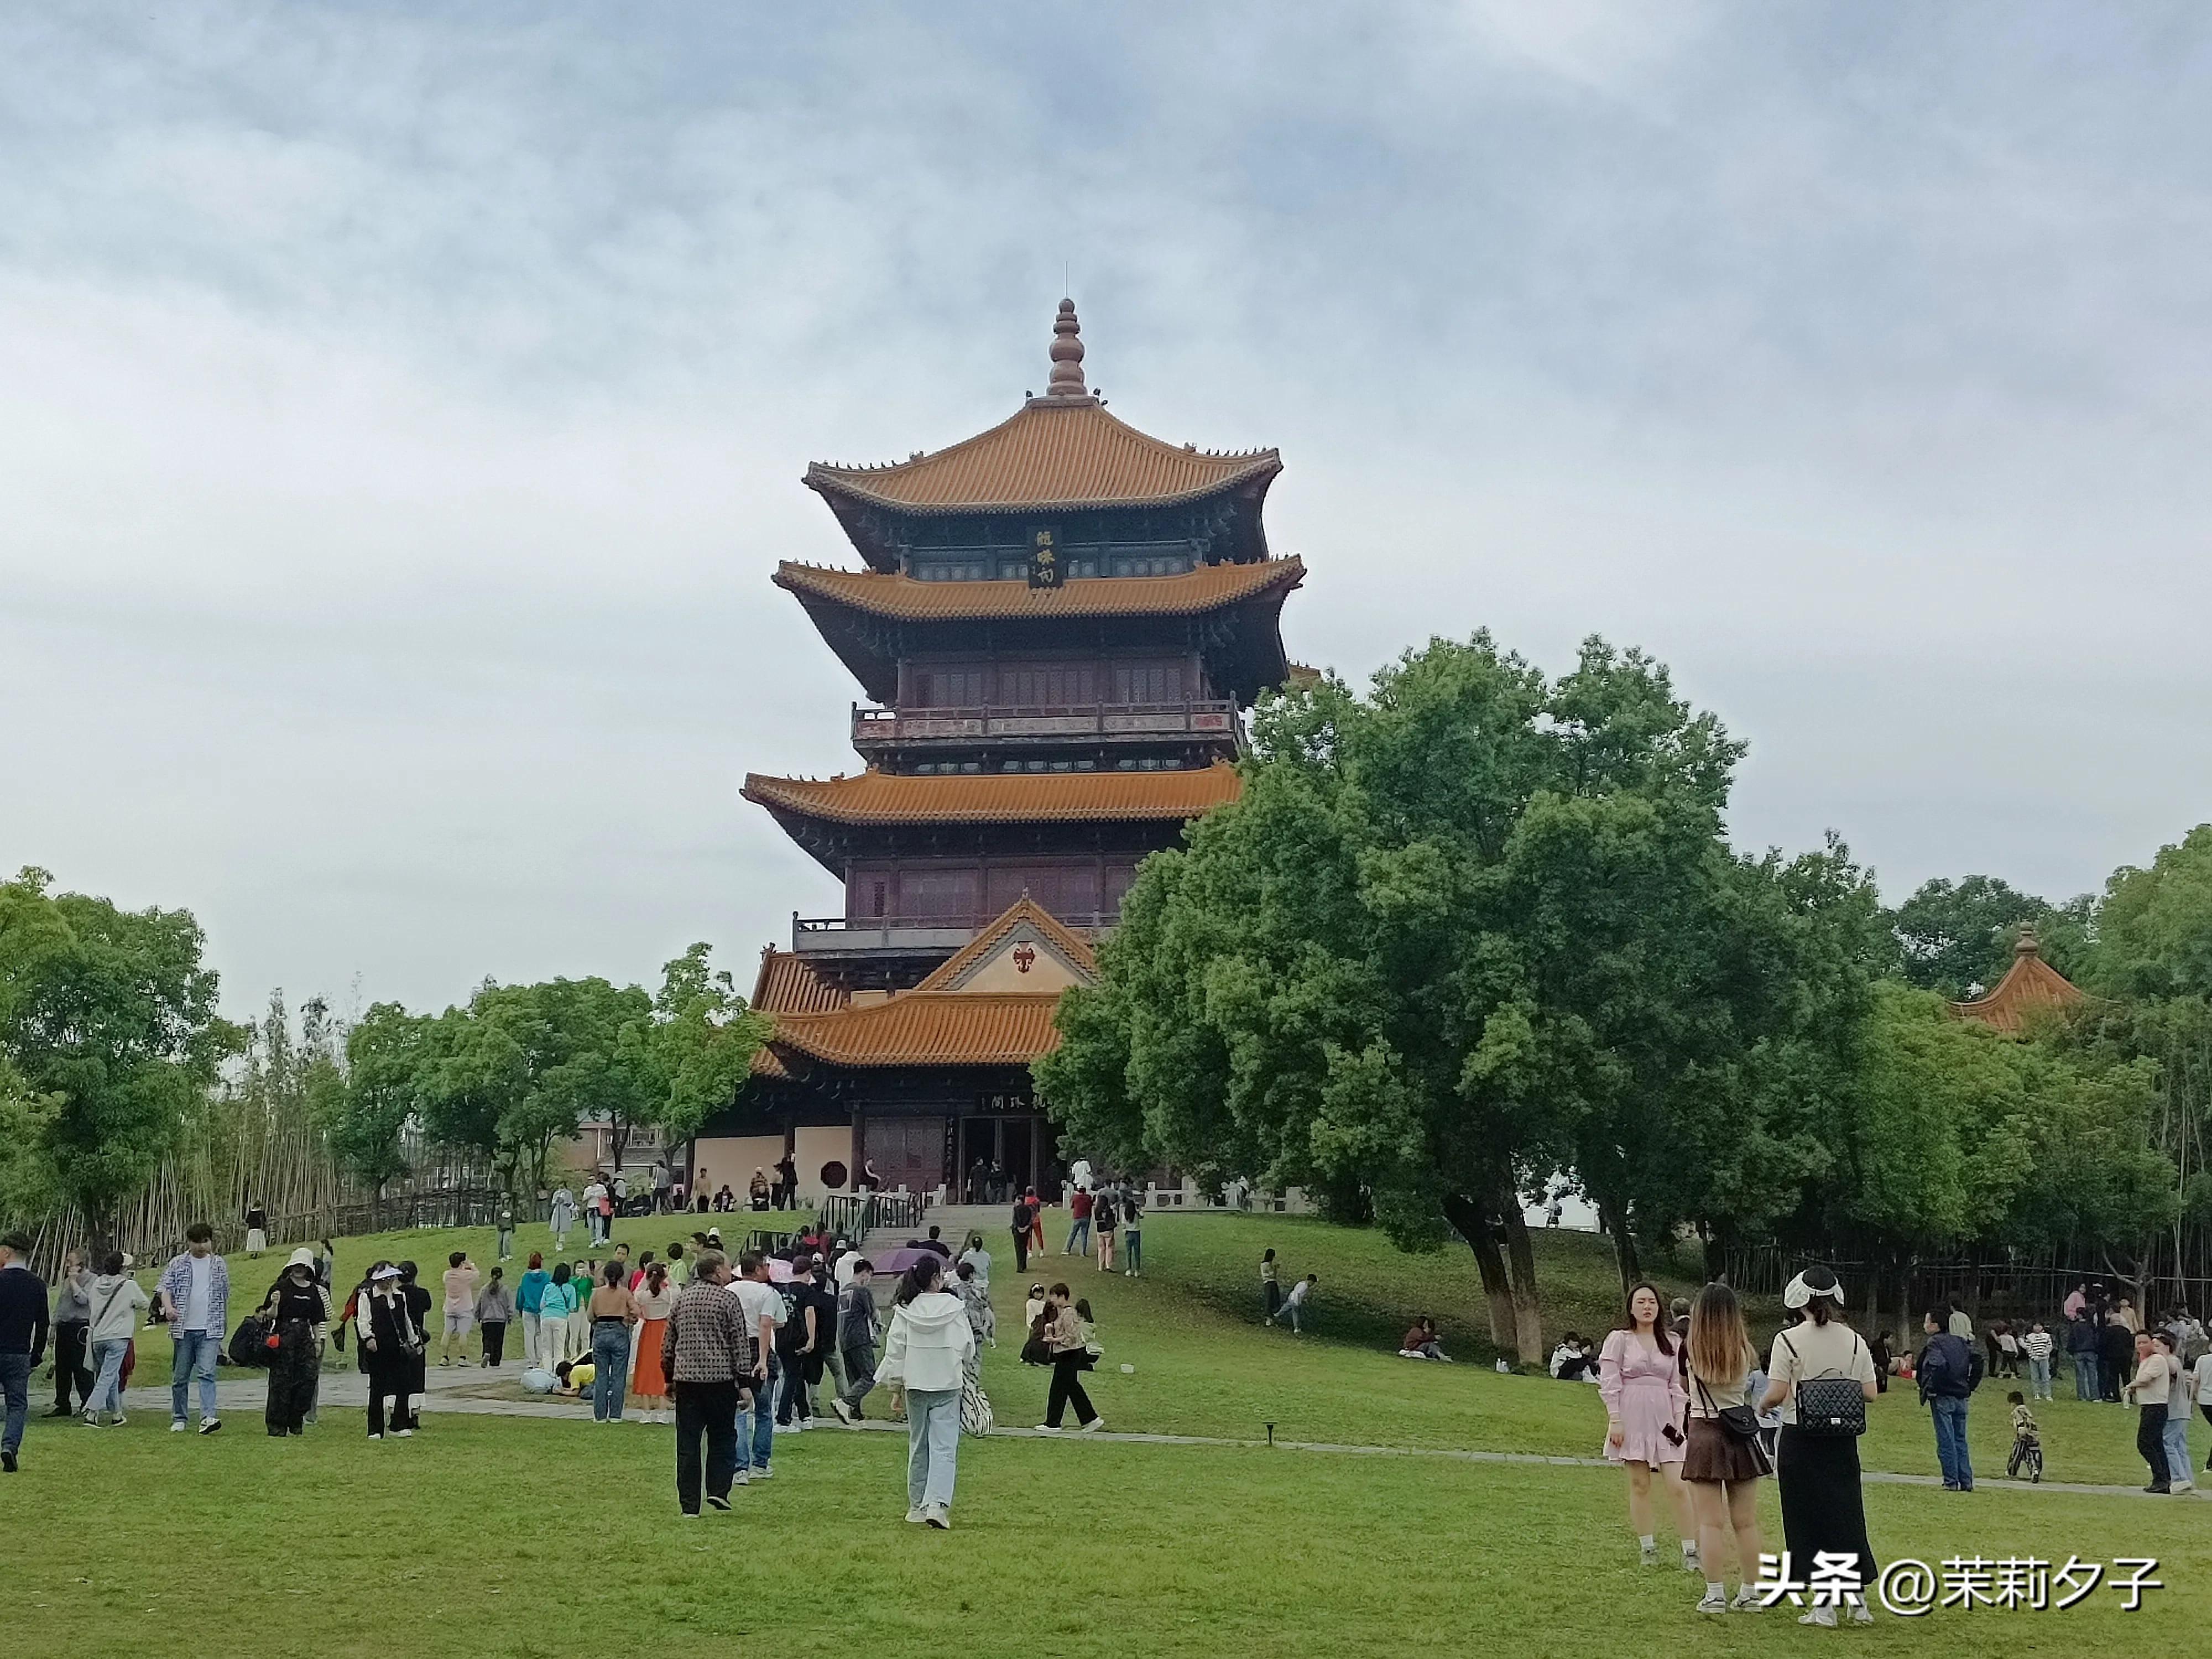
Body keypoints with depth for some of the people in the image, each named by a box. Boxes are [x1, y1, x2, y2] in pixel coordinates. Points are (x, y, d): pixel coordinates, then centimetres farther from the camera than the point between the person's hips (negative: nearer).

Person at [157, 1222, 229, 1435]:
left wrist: (225, 1324, 19)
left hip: (210, 1330, -1)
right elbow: (166, 1288, -3)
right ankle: (178, 1419, 19)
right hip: (183, 1329, 1)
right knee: (180, 1376, 7)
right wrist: (168, 1307, -25)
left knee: (207, 1373, -15)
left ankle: (208, 1418, -25)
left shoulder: (220, 1265, 10)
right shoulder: (177, 1264, 6)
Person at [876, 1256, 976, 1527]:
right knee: (944, 1447, -4)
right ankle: (937, 1504, -19)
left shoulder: (905, 1310, -3)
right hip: (947, 1384, -3)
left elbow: (895, 1350, 0)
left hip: (915, 1385, 3)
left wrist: (896, 1384, 9)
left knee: (918, 1446, 16)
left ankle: (917, 1505, 22)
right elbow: (967, 1347, -1)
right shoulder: (955, 1308, -8)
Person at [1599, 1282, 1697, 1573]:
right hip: (1633, 1418, -1)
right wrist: (1615, 1420, -8)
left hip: (1664, 1418, 2)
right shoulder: (1619, 1339, 3)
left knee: (1678, 1486, -7)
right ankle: (1648, 1548, 12)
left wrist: (1680, 1420, 3)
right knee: (1639, 1485, 2)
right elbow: (1609, 1383, -1)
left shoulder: (1671, 1342, 11)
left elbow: (1677, 1385, 12)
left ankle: (1691, 1551, -2)